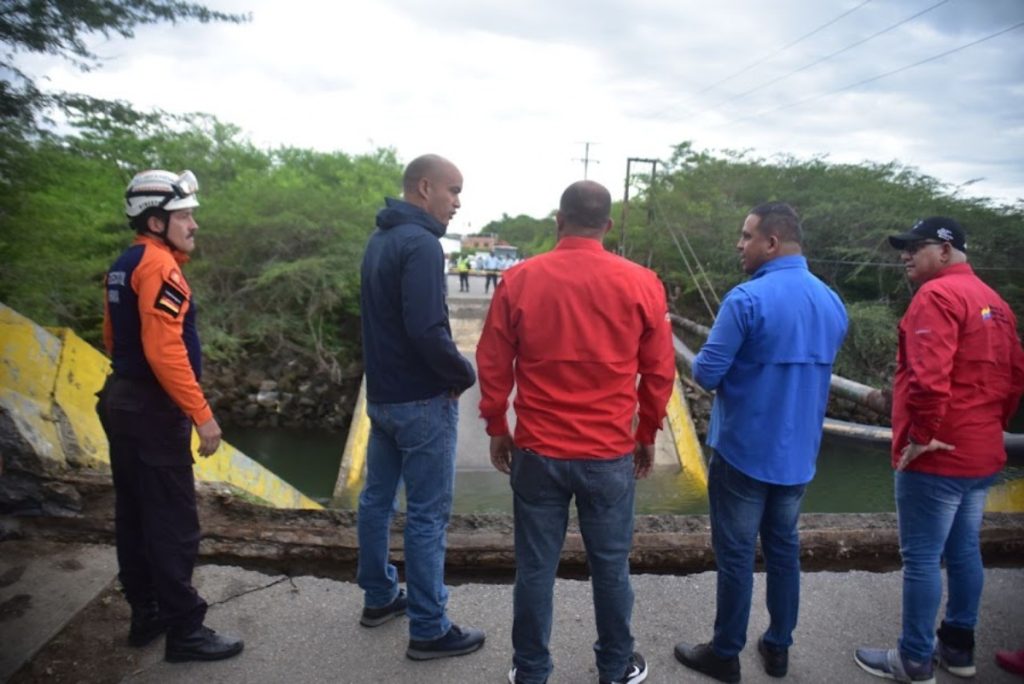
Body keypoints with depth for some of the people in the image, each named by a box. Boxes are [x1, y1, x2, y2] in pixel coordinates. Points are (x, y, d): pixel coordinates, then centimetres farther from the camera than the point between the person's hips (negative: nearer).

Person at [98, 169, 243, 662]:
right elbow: (164, 351, -26)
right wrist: (202, 414, -24)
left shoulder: (123, 266, 13)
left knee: (134, 516, 15)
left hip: (122, 401, 10)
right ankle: (185, 631, 5)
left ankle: (146, 614, 28)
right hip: (153, 410, -10)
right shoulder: (159, 265, -17)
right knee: (172, 523, -4)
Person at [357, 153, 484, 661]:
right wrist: (465, 374, -12)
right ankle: (429, 630, 13)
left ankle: (379, 597, 35)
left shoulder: (379, 239, 10)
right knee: (427, 516, 1)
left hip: (381, 392, 10)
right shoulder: (421, 244, -20)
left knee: (376, 497, 18)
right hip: (421, 400, -9)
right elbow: (427, 330, -29)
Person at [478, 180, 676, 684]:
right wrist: (647, 434, 15)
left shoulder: (518, 280, -5)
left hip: (538, 451, 0)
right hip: (611, 454, 0)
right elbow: (659, 372, 1)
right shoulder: (641, 284, -5)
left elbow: (493, 366, 0)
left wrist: (497, 428, 13)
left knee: (535, 568, 13)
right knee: (610, 567, 16)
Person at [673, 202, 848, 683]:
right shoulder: (832, 303, 4)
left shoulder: (747, 299, -20)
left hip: (743, 451, -7)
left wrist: (700, 362, 2)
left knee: (736, 554, 6)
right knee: (784, 548, 18)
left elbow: (706, 374, -19)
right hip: (799, 453, 7)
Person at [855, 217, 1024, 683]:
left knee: (921, 558, 1)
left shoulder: (937, 294, -16)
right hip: (981, 454, 10)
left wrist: (921, 435, -18)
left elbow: (928, 375, -27)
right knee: (964, 552, 18)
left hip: (935, 455, -10)